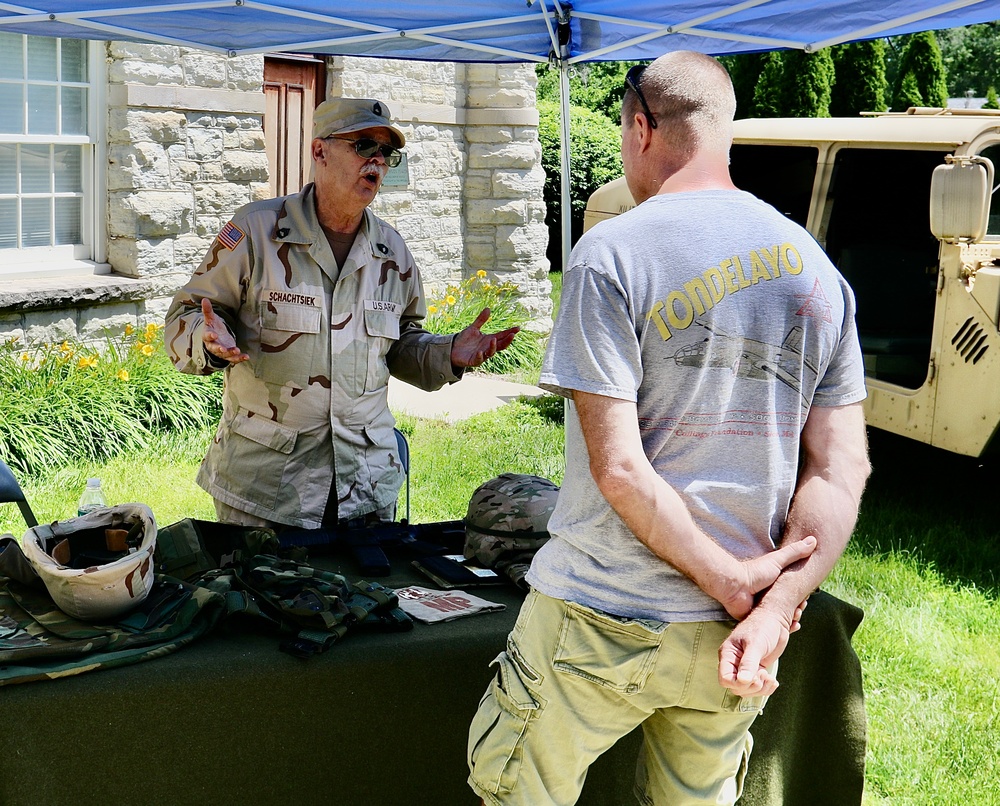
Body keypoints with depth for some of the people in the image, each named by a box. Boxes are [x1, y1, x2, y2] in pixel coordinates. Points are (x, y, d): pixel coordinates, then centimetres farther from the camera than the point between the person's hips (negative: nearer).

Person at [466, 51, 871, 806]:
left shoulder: (612, 253, -14)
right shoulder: (815, 269, 3)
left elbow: (618, 467, -19)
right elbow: (842, 470, -1)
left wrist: (729, 581, -12)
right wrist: (775, 608, -9)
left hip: (603, 626, -5)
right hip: (725, 631, 5)